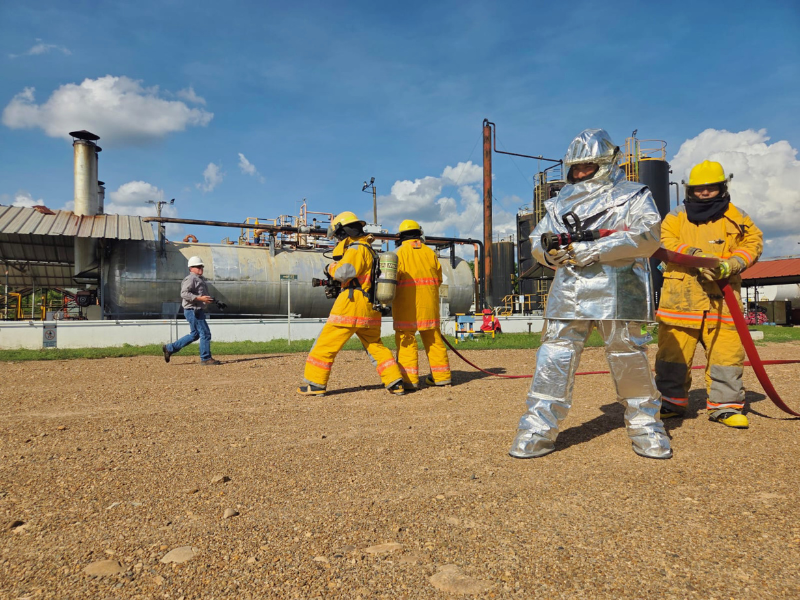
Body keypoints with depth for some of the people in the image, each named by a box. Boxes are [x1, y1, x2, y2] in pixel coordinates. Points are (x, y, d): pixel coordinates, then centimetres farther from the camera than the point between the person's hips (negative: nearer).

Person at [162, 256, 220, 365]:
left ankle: (169, 348, 24)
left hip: (197, 310, 11)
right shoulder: (191, 278, -12)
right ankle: (205, 358, 2)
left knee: (194, 334, 17)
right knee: (205, 333, -7)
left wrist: (209, 299, 11)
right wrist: (200, 298, -28)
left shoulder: (200, 279, 20)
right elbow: (184, 293, -23)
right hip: (193, 310, -11)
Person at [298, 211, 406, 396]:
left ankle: (315, 384, 4)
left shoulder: (356, 249, -9)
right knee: (376, 346, 16)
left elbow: (343, 272, -22)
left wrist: (331, 268, -2)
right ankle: (396, 383, 11)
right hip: (370, 311, 9)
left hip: (351, 306, -9)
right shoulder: (370, 250, 21)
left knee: (325, 345, 0)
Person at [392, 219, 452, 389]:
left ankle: (409, 379, -5)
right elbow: (439, 278, 10)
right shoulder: (429, 252, 8)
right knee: (433, 338, 12)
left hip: (406, 302, -4)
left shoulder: (400, 252, -3)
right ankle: (441, 375, 18)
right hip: (429, 302, 4)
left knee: (406, 339, -1)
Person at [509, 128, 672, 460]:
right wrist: (550, 252, -8)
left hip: (617, 292, -2)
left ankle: (646, 427, 21)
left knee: (630, 359, 2)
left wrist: (595, 249, -18)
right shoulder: (561, 201, 21)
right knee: (554, 356, -2)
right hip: (568, 292, 3)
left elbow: (647, 235, -8)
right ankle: (538, 431, 4)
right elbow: (537, 239, 16)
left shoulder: (633, 195, 8)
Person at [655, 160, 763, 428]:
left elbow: (753, 243, 3)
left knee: (726, 352, -2)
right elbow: (665, 242, -4)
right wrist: (696, 255, -20)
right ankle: (672, 402, 16)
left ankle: (725, 405, 12)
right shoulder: (676, 216, 11)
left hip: (721, 298, 1)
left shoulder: (737, 217, 13)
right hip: (680, 297, 0)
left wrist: (730, 264, -16)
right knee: (673, 351, 2)